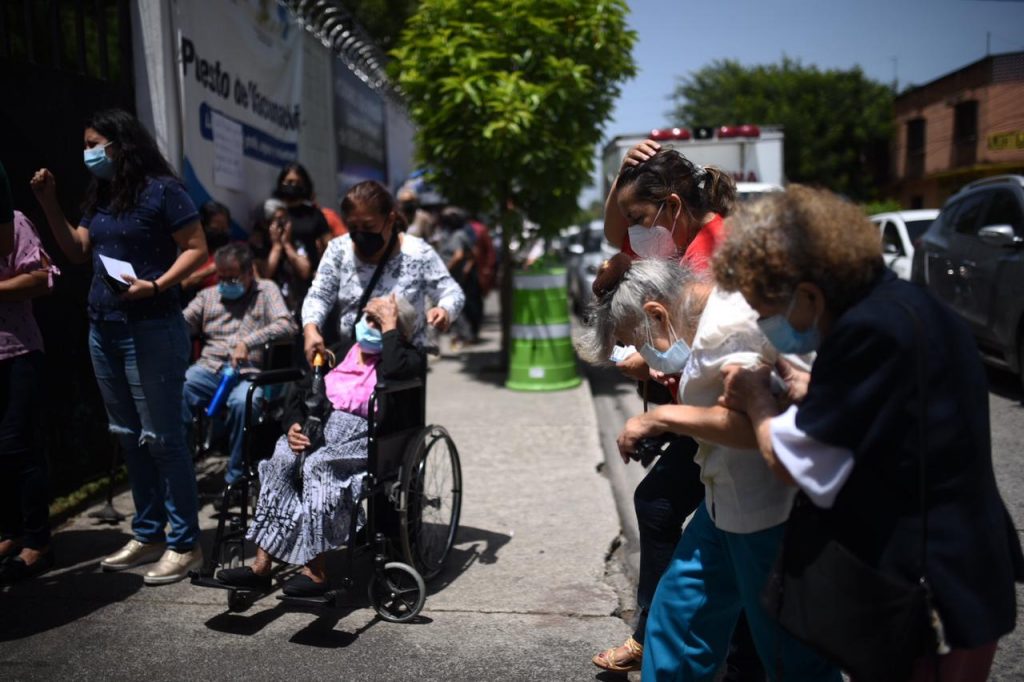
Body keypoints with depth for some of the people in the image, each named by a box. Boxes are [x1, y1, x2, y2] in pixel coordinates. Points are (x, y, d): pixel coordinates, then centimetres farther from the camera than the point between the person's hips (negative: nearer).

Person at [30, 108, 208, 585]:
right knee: (128, 436, 12)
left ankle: (185, 544, 5)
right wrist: (49, 205, 8)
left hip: (150, 328, -8)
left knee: (161, 437, -5)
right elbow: (78, 252, 16)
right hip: (103, 328, 8)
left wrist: (157, 285, -23)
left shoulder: (161, 190, -8)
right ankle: (148, 534, 23)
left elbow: (196, 249, -12)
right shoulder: (100, 196, 14)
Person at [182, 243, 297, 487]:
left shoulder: (266, 290, 11)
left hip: (248, 372, -3)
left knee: (242, 402, -35)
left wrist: (248, 342, -18)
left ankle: (235, 476, -17)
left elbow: (288, 325, -6)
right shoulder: (208, 295, 22)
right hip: (209, 367, 3)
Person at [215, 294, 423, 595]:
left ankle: (315, 571, -24)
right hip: (323, 426, 5)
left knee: (318, 465, -32)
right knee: (280, 460, -23)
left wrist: (389, 325, -10)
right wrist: (295, 424, -2)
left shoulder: (411, 357, 4)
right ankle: (261, 564, -22)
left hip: (365, 436, -5)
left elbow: (393, 370, -23)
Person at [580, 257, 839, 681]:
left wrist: (661, 417, -22)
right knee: (678, 610, 20)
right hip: (726, 503, 10)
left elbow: (753, 422, -32)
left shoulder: (729, 325, -22)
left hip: (768, 510, -10)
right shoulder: (709, 318, 8)